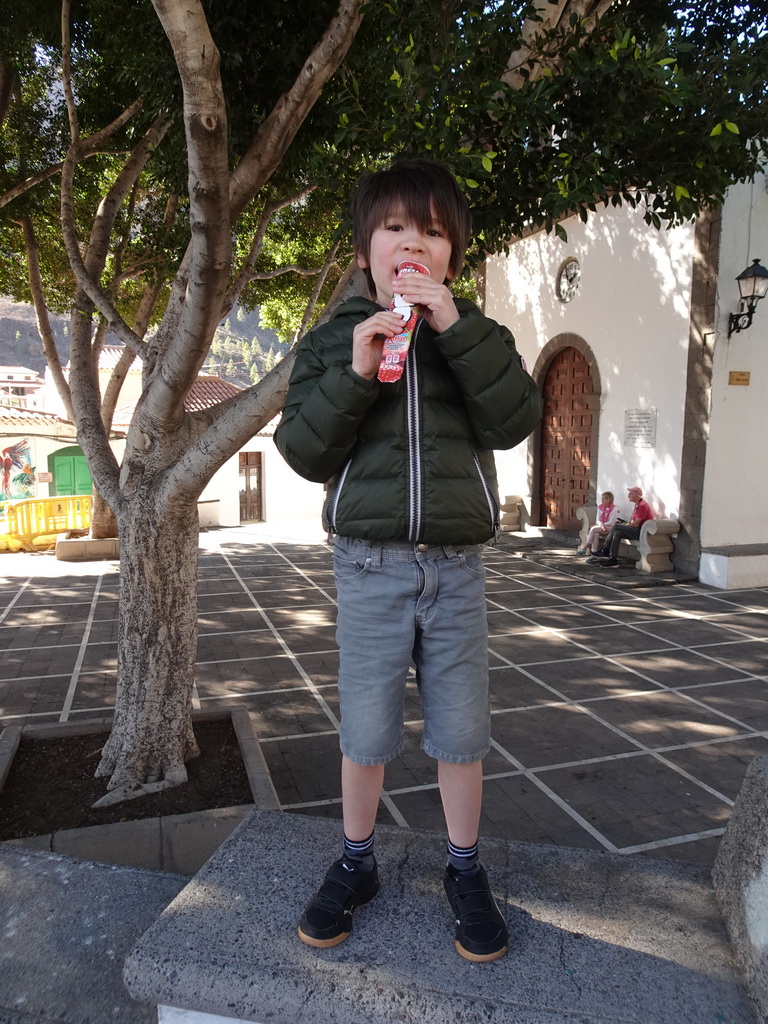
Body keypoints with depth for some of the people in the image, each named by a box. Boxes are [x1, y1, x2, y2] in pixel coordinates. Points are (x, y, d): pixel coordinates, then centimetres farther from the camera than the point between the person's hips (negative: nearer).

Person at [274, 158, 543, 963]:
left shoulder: (473, 335, 6)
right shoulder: (332, 339, 4)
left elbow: (515, 421, -10)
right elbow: (305, 453, -3)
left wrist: (457, 329, -17)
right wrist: (354, 375, -17)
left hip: (456, 565, 1)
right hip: (370, 564, 0)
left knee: (461, 732, 10)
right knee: (365, 732, 9)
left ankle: (465, 871, 33)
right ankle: (355, 865, 34)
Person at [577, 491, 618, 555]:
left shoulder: (614, 508, -6)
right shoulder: (600, 507, 11)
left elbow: (611, 523, -9)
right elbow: (598, 520, 8)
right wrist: (601, 524, -15)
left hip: (609, 528, -5)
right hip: (600, 527, 5)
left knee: (594, 529, -31)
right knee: (596, 534, -33)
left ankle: (584, 549, -30)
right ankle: (594, 552, -39)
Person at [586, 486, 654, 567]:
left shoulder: (642, 505, -14)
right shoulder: (637, 504, 19)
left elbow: (636, 524, -18)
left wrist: (624, 526, -4)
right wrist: (625, 525, 0)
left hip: (642, 532, -10)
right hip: (637, 531, 10)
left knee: (616, 526, -19)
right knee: (617, 533, -8)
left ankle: (604, 551, -13)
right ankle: (613, 559, -16)